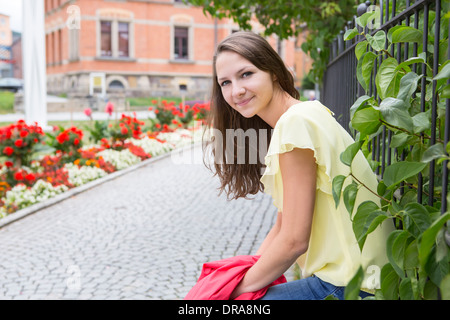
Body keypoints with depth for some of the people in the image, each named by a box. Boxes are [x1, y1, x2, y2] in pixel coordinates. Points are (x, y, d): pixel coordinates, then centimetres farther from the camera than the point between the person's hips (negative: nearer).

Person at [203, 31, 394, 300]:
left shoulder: (296, 122, -18)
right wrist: (243, 272, 5)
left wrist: (239, 288, -6)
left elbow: (294, 241, -18)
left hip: (349, 285, -9)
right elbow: (283, 226, 12)